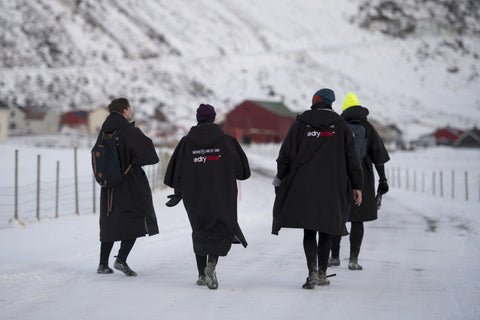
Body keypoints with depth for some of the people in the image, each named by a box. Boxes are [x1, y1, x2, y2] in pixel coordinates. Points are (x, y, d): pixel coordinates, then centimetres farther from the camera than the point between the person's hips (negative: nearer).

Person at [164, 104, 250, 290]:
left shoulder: (186, 142, 1)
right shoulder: (226, 141, -2)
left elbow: (176, 171, 0)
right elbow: (242, 170, 0)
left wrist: (178, 194, 11)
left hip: (194, 196, 2)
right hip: (222, 196, -2)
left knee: (200, 232, 16)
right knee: (222, 232, 6)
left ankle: (202, 274, 15)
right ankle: (211, 264, -20)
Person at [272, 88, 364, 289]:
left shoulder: (301, 123, 2)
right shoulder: (340, 126, 5)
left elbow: (286, 154, 2)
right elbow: (352, 158, 4)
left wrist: (280, 180, 11)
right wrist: (357, 186, 8)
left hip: (304, 187, -1)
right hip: (331, 189, 1)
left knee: (309, 231, -1)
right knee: (325, 231, 13)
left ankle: (313, 272, -18)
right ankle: (322, 274, 17)